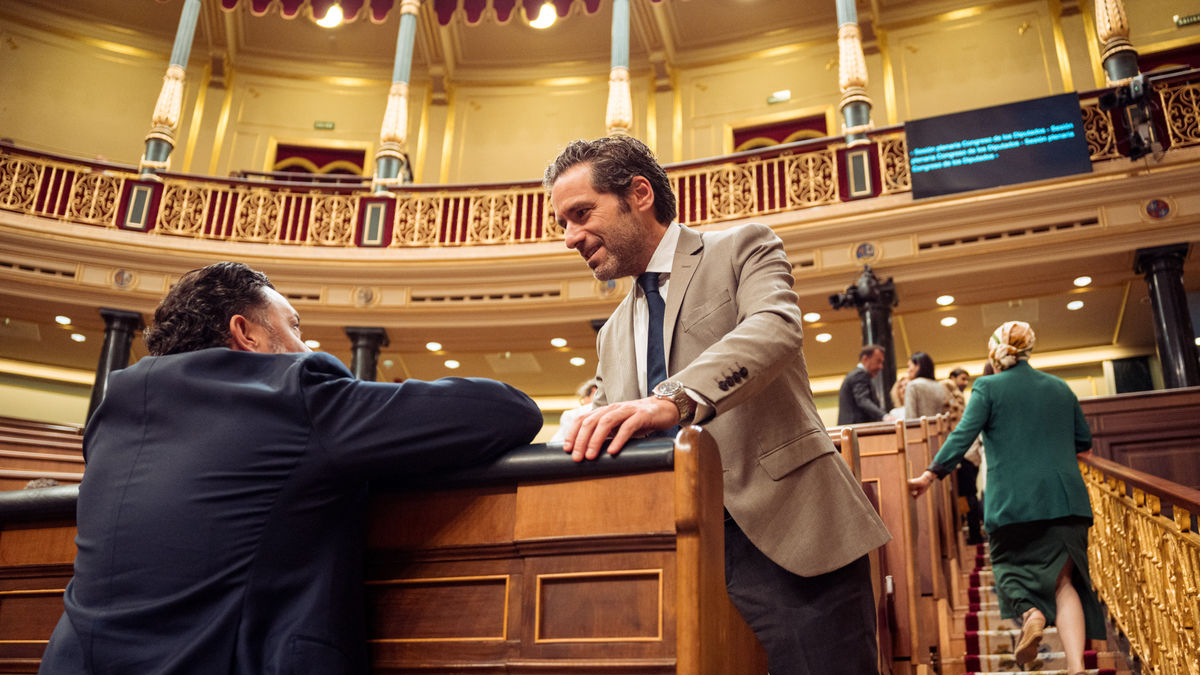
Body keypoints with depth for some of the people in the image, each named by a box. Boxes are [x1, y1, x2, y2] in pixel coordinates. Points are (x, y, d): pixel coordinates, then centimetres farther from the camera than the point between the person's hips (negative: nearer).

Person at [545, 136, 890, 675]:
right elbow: (604, 448, 20)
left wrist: (674, 398, -34)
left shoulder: (742, 249, 4)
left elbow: (775, 327, -18)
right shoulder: (612, 337, 21)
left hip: (784, 537, -5)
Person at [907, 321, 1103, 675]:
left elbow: (963, 435, -9)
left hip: (1012, 499, -3)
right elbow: (1084, 441, 19)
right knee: (1063, 580, 4)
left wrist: (931, 474, -7)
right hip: (1064, 498, 3)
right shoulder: (1060, 388, 12)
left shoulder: (988, 387, -1)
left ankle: (1029, 611, -16)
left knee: (1010, 566, 15)